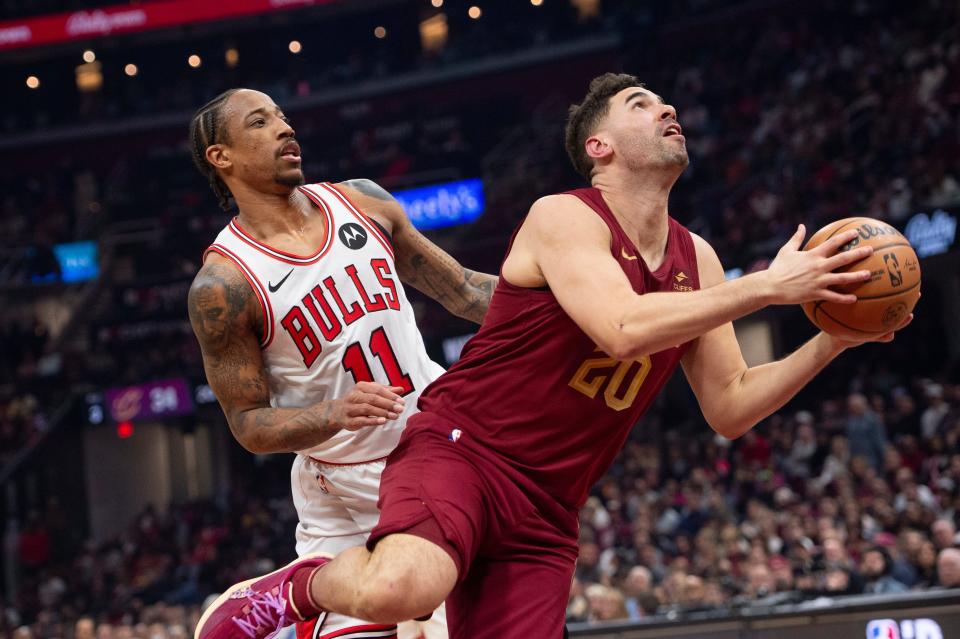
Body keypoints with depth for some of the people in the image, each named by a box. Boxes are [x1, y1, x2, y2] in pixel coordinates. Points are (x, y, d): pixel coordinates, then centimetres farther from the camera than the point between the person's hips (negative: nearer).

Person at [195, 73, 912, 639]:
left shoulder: (695, 259, 13)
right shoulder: (564, 218, -9)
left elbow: (730, 408, 13)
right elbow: (622, 330, -27)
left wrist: (832, 341, 0)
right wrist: (767, 287, -22)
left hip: (546, 511, 7)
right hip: (459, 448, -7)